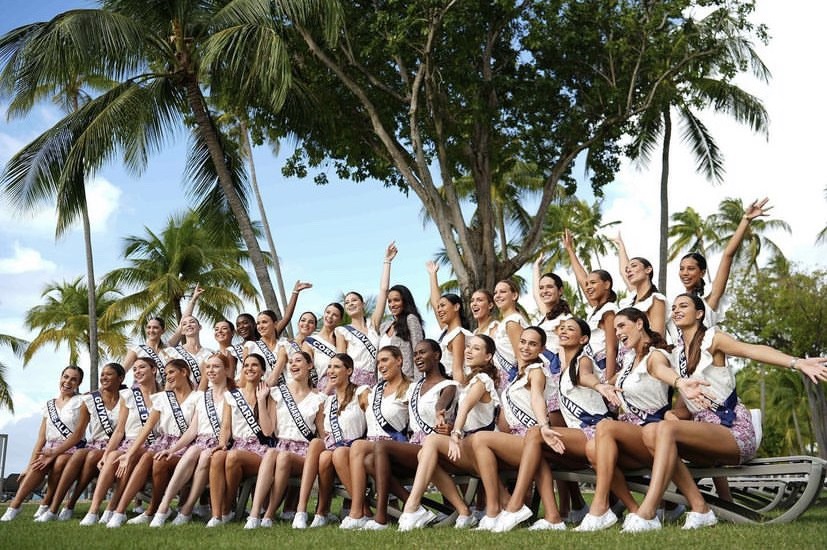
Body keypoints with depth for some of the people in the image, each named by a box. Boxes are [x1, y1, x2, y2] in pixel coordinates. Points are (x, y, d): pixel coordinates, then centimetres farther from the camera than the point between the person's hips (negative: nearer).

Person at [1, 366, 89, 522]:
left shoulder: (82, 402, 3)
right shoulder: (49, 405, 16)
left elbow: (78, 434, -7)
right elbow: (41, 438, 11)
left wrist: (54, 453, -18)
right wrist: (29, 466, 1)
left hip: (72, 450, -3)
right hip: (49, 449, 3)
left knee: (59, 463, -37)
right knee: (37, 466, -32)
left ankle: (48, 506, -21)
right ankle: (14, 506, -36)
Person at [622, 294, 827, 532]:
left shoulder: (712, 339, -1)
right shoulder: (679, 353, 18)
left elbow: (752, 350, -20)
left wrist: (797, 362, -36)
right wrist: (674, 414, -5)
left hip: (734, 430, -6)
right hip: (704, 428, 6)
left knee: (666, 429, -29)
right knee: (650, 432, -19)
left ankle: (647, 514, -38)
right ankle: (699, 508, -22)